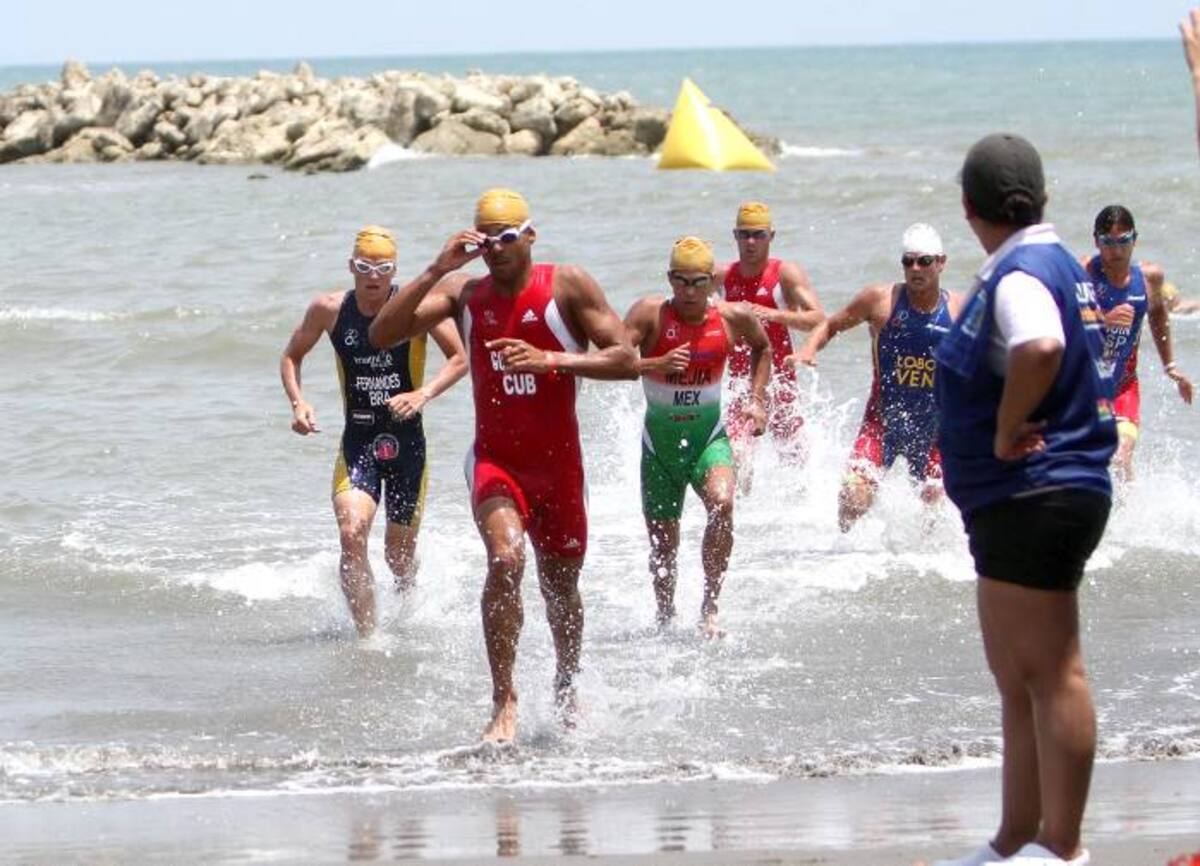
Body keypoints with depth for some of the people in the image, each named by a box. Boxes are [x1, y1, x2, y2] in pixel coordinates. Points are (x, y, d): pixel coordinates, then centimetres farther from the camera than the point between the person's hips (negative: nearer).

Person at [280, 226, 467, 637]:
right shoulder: (330, 310, -4)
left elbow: (460, 358, -7)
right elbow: (291, 357, 11)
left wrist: (422, 395, -22)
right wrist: (298, 403, -7)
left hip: (407, 440, -1)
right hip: (358, 440, 1)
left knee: (399, 552, 11)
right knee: (352, 534, -23)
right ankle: (367, 637, -20)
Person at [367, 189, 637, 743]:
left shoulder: (567, 286, -6)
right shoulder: (463, 295, 1)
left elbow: (627, 361, -11)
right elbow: (381, 334, -8)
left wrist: (550, 360, -23)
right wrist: (436, 271, -16)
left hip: (558, 465, 0)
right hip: (494, 461, 0)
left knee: (560, 585, 15)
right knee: (505, 559, -27)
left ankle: (567, 687, 43)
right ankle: (504, 701, -23)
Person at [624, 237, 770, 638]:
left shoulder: (733, 318, -6)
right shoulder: (650, 314, -13)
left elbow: (762, 348, 17)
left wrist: (757, 400, 7)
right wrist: (655, 365, -39)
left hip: (709, 438, 0)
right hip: (660, 444, 0)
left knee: (722, 504, -29)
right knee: (662, 544, 9)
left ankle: (710, 606, -18)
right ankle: (665, 617, 36)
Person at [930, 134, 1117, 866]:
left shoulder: (1020, 276, -17)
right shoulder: (1058, 265, 15)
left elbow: (1040, 349, -38)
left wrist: (1006, 434, -25)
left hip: (1034, 496, -11)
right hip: (1018, 501, 11)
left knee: (1051, 674, -7)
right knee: (1018, 679, 16)